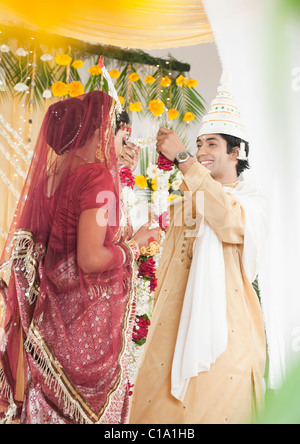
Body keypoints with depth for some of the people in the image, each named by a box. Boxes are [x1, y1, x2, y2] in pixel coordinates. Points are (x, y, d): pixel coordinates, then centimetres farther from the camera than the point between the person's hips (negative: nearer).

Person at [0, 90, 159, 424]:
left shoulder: (51, 173, 4)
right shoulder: (97, 175, -19)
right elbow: (92, 259, -25)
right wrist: (136, 243, -8)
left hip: (52, 309, 8)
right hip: (89, 313, -8)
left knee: (51, 399, 20)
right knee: (92, 404, 9)